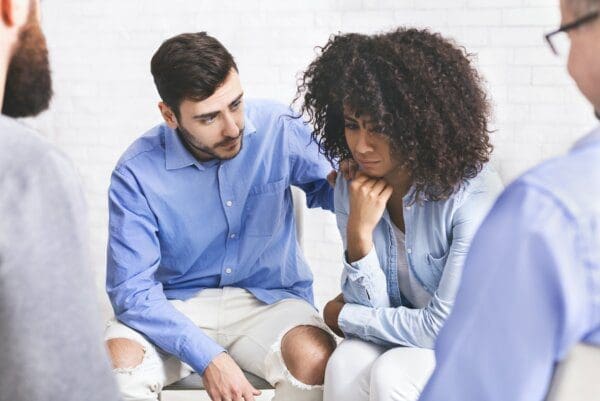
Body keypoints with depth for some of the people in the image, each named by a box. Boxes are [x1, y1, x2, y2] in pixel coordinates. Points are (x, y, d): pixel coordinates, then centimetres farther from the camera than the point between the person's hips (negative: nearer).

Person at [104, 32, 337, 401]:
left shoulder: (278, 128, -10)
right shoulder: (137, 173, -14)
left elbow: (327, 187, 8)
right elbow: (132, 289, -15)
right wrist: (207, 356, -27)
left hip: (270, 298, 1)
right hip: (177, 306, -1)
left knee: (316, 359, -31)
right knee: (118, 363, -30)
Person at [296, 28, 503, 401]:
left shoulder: (473, 191, -24)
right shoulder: (352, 186, -8)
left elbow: (447, 325, -22)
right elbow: (373, 305, -7)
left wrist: (345, 316, -10)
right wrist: (358, 233, -24)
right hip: (400, 339, 4)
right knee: (346, 365, -27)